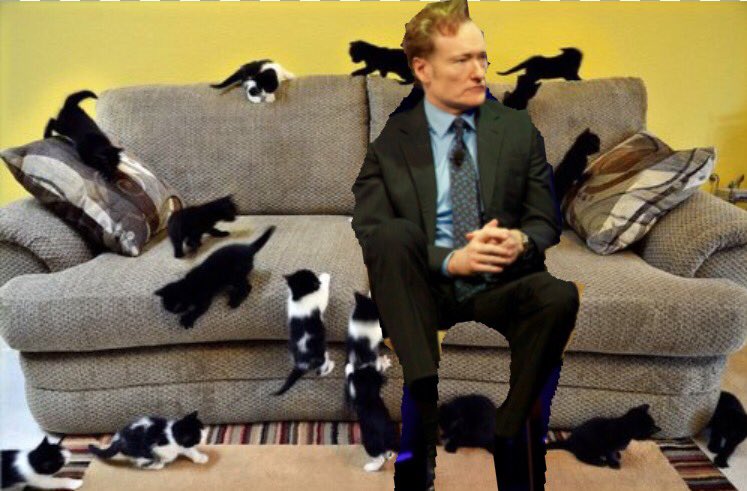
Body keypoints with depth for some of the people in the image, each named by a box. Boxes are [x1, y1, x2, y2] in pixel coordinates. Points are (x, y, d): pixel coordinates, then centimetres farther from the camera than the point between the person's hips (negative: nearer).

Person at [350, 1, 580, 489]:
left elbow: (546, 221, 11)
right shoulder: (387, 139, 3)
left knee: (560, 294, -30)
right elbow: (371, 235, -6)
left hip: (496, 293, 2)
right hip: (421, 294, -1)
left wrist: (520, 241, -15)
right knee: (395, 232, -31)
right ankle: (430, 407, -35)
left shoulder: (519, 129, 12)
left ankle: (505, 440, -21)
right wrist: (450, 260, -22)